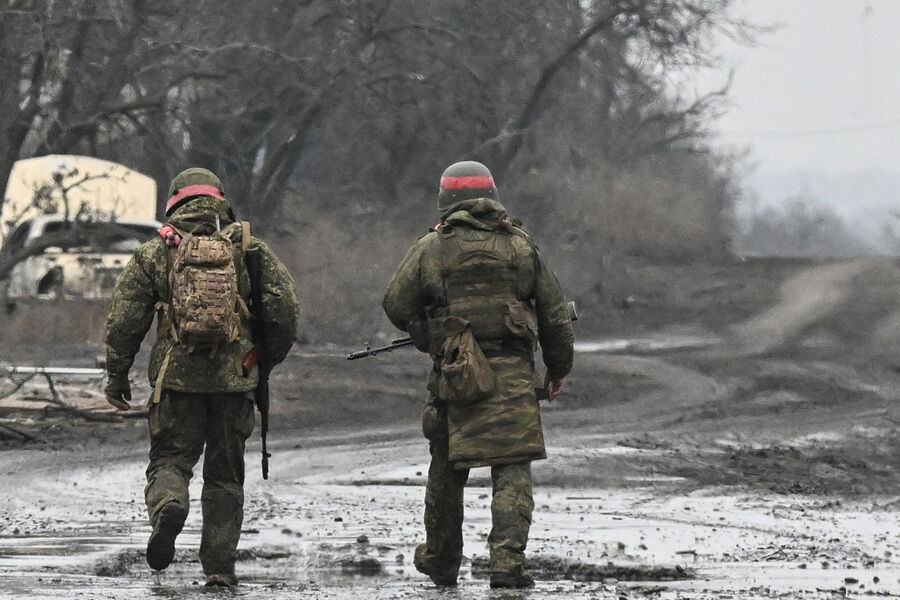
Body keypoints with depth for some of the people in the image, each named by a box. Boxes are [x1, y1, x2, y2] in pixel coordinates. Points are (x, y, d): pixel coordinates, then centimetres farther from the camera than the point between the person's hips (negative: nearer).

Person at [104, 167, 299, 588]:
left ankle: (167, 506, -27)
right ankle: (219, 565, 7)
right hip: (235, 377, 1)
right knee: (225, 473, 10)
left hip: (176, 376, -1)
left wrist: (117, 374, 13)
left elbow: (124, 319, 3)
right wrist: (269, 360, 17)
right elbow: (284, 308, 3)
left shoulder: (154, 253, 4)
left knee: (170, 458, 6)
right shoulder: (249, 248, 6)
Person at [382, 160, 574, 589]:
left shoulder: (431, 249, 1)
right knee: (512, 470, -2)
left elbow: (396, 305, 4)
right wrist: (559, 369, 22)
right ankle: (507, 561, -16)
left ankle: (441, 561, 28)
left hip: (455, 374, 0)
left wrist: (424, 332, 23)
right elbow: (555, 314, 11)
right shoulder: (521, 246, 7)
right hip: (513, 373, 0)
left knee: (447, 468, 15)